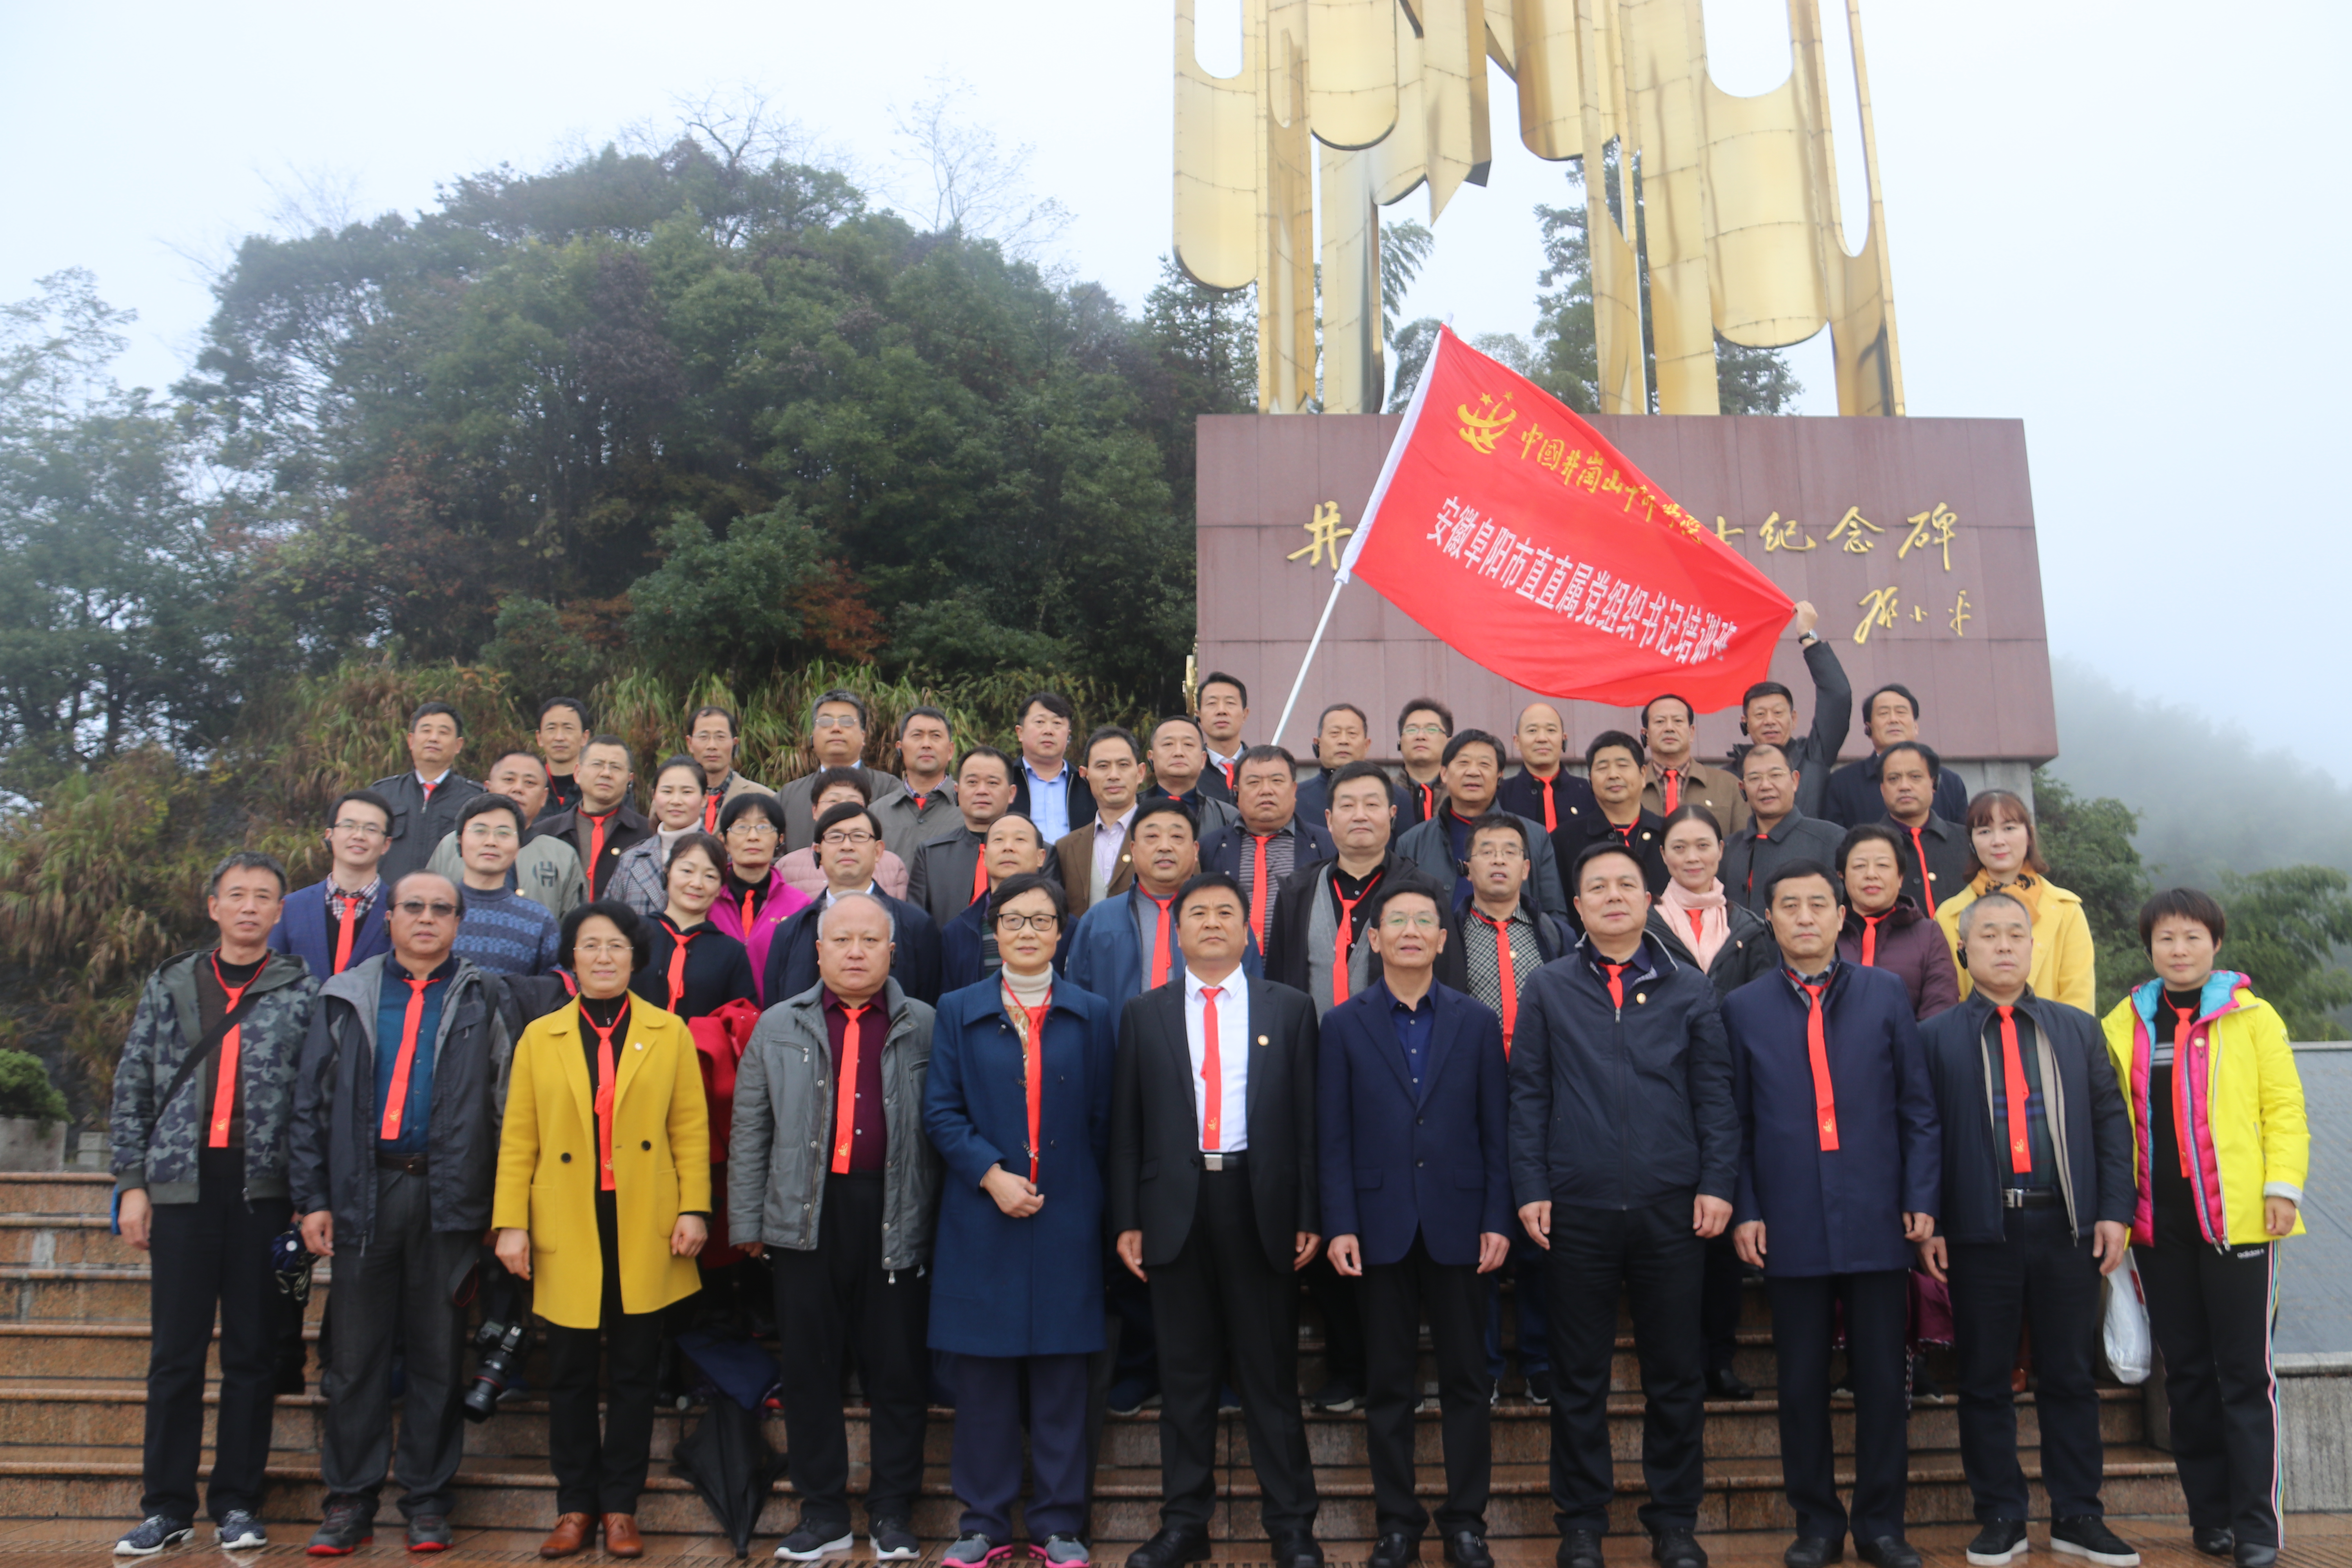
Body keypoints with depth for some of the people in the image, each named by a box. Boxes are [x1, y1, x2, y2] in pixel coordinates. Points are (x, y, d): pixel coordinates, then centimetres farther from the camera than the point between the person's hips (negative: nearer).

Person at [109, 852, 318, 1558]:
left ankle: (238, 1502, 15)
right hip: (183, 1183, 2)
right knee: (174, 1352, 5)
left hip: (264, 1188, -2)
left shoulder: (304, 991, 3)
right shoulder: (169, 986, 11)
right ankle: (167, 1506, 16)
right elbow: (132, 1088, 11)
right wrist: (132, 1181, 3)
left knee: (254, 1351, 5)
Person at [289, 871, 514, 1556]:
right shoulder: (345, 998, 11)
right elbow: (311, 1102, 10)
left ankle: (428, 1500, 15)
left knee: (439, 1354, 5)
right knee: (357, 1353, 6)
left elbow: (506, 1102, 3)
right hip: (364, 1194, 1)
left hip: (449, 1198, -1)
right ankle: (350, 1500, 17)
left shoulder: (483, 999, 7)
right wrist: (311, 1198, 2)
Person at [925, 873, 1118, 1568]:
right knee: (982, 1375, 5)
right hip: (981, 1217, 0)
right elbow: (941, 1112, 1)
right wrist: (992, 1176, -11)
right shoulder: (957, 1012, 7)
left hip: (1066, 1219, 0)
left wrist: (1066, 1186, -1)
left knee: (1062, 1374, 5)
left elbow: (1104, 1119, 7)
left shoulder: (1092, 1015, 8)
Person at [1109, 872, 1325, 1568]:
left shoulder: (1290, 1009, 6)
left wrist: (1310, 1216, -3)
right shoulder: (1144, 1014, 8)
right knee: (1185, 1373, 9)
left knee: (1271, 1372, 5)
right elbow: (1126, 1126, 6)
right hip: (1176, 1204, 1)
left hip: (1260, 1203, -1)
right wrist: (1127, 1220, 0)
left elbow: (1308, 1117, 2)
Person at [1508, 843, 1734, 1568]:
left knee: (1675, 1372, 8)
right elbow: (1528, 1094, 4)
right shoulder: (1547, 989, 6)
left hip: (1672, 1208, 1)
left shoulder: (1688, 988, 8)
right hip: (1576, 1210, 0)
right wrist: (1530, 1189, -3)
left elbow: (1715, 1093, 5)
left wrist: (1717, 1184, -3)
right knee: (1579, 1374, 8)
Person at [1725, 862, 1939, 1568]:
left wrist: (1921, 1198, -2)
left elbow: (1918, 1108, 5)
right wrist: (1744, 1210, -2)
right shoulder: (1744, 1008, 6)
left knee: (1882, 1378, 7)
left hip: (1877, 1221, 0)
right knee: (1803, 1383, 7)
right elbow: (1736, 1123, 5)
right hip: (1791, 1225, 0)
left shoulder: (1886, 995, 5)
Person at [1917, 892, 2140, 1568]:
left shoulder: (2079, 1029, 12)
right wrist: (1927, 1224, -6)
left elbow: (2111, 1120, 9)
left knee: (2070, 1377, 9)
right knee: (1985, 1380, 5)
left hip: (2067, 1227, 2)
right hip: (1979, 1230, -2)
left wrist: (2115, 1210, -1)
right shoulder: (1935, 1035, 4)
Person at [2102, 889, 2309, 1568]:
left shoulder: (2252, 1016, 2)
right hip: (2158, 1223, 3)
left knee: (2245, 1372, 0)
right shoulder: (2123, 1023, 9)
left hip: (2237, 1218, -3)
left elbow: (2284, 1106, -1)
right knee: (2187, 1372, 10)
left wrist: (2283, 1184, -11)